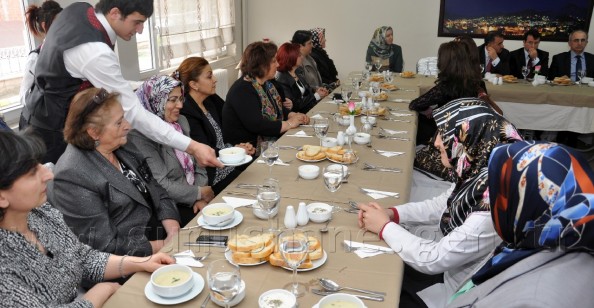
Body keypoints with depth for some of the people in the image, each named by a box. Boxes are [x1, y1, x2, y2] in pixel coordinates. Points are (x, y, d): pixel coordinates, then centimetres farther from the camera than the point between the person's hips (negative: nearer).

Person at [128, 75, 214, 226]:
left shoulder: (182, 121, 7)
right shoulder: (140, 134, -15)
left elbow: (198, 166, 8)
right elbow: (160, 184, -18)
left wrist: (201, 198, -8)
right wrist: (200, 193, -10)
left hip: (192, 201, 6)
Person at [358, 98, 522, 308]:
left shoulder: (492, 204, -35)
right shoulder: (476, 169, -11)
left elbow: (433, 259, -27)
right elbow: (441, 205, 6)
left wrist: (385, 226, -15)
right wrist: (392, 213, -7)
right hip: (447, 263, 7)